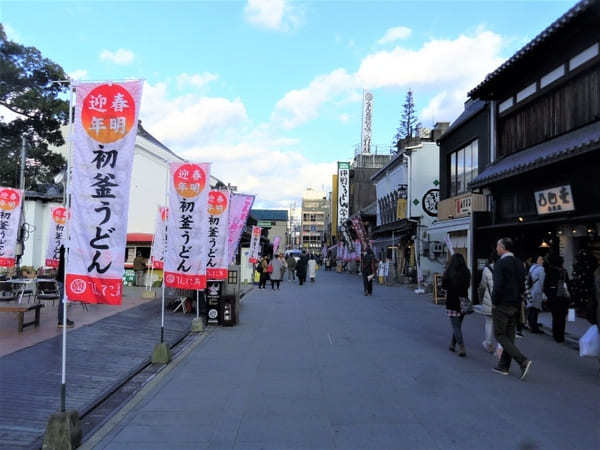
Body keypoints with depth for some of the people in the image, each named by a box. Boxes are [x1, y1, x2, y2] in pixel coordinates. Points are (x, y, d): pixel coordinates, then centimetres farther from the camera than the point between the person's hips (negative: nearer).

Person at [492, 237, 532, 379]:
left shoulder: (500, 263, -15)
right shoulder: (519, 263, 9)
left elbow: (498, 286, -21)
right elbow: (522, 284, 12)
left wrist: (494, 302, -8)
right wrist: (517, 300, 16)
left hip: (502, 305, -8)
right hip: (515, 305, 8)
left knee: (500, 335, 0)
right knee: (509, 336, 13)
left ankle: (523, 360, -13)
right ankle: (503, 366, 20)